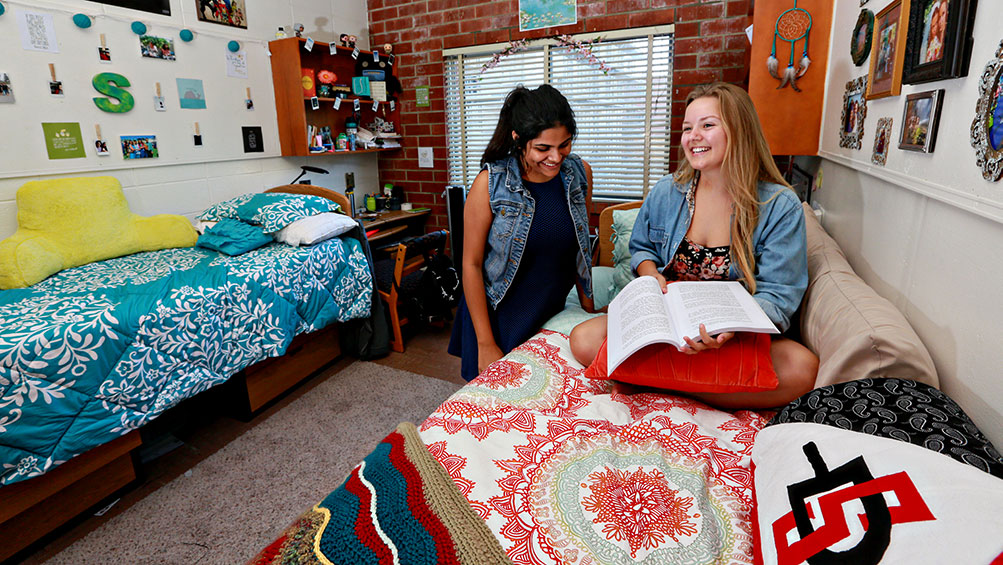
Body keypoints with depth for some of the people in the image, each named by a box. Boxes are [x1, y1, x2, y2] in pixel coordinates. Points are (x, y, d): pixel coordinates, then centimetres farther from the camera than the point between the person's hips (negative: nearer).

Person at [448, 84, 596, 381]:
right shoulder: (490, 184, -17)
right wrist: (486, 344, -13)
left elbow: (581, 248, 8)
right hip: (497, 317, -3)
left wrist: (590, 310, 8)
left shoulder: (580, 173, -5)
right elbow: (471, 264, -13)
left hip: (554, 315, 4)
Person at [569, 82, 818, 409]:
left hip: (737, 336, -1)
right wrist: (652, 276, -6)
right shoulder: (666, 192, 5)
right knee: (584, 340, -22)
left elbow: (777, 296, -11)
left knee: (802, 367, -33)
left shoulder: (780, 207, -6)